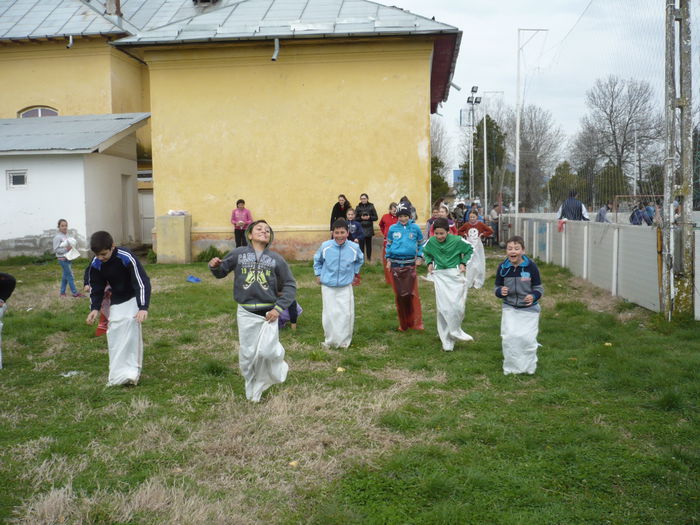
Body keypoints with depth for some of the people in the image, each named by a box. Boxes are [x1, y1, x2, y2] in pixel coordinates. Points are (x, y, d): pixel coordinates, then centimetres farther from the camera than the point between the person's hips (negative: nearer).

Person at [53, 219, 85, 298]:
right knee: (70, 276, -5)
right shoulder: (57, 237, -14)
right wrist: (66, 249, -24)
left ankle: (62, 292, 23)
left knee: (65, 275, 14)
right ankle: (75, 293, 1)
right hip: (62, 259, -8)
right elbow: (55, 250, -16)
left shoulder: (66, 235, 10)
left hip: (68, 258, 8)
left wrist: (74, 248, 3)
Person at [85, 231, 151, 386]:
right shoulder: (96, 264, -14)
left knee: (131, 324, -22)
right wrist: (95, 308, -14)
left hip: (133, 297, -5)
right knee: (113, 332, 1)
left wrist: (143, 308, -40)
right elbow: (96, 288, 0)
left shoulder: (127, 258, -30)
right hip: (116, 300, 5)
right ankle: (117, 374, 11)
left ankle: (132, 371, -19)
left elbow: (142, 282, -31)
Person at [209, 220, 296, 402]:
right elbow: (221, 273, 14)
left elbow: (290, 285, 5)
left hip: (268, 313, -1)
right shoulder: (238, 254, 3)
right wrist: (214, 266, -9)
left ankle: (277, 369, 23)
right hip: (245, 312, 1)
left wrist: (279, 308, -7)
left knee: (267, 351, -11)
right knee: (247, 355, 5)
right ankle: (252, 390, 26)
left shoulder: (276, 259, 3)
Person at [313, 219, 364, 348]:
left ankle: (344, 341, 18)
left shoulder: (354, 248, -10)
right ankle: (330, 341, 20)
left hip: (345, 287, 1)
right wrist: (318, 274, 5)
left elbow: (360, 260, 15)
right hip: (328, 287, -1)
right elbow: (317, 260, 9)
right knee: (330, 314, 4)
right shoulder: (325, 246, -13)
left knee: (347, 314, 1)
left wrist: (354, 272, 9)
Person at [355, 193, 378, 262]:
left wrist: (369, 217, -12)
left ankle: (369, 259, 17)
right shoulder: (358, 207, 5)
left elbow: (376, 218, 4)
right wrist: (361, 218, -14)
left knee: (368, 244, 6)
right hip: (361, 229, -1)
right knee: (361, 244, -7)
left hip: (369, 229, 1)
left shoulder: (371, 206, 4)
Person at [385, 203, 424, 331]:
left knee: (412, 294, -7)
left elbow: (421, 243, 13)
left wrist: (419, 257, 3)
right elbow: (388, 244, 15)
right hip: (396, 264, 1)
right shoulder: (393, 228, 3)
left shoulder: (415, 228, 1)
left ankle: (416, 323, 2)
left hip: (410, 264, -1)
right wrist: (388, 259, 7)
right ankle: (403, 324, 15)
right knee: (399, 295, 4)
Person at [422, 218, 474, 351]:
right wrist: (429, 263, 2)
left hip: (456, 275, -1)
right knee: (443, 308, -1)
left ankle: (455, 331, 23)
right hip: (440, 276, 2)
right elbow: (425, 252, 18)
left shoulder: (457, 240, -11)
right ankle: (447, 342, 7)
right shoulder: (431, 242, -4)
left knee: (457, 306, -5)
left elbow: (470, 249, 7)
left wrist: (463, 263, -3)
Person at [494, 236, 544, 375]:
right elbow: (497, 287, 4)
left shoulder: (531, 266, -14)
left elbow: (539, 288, -5)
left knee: (527, 338, -5)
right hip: (509, 308, 2)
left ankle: (529, 368, 19)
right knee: (509, 337, -8)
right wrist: (500, 292, -19)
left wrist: (534, 297, -26)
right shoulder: (502, 267, -7)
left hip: (529, 309, -2)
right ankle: (511, 368, 11)